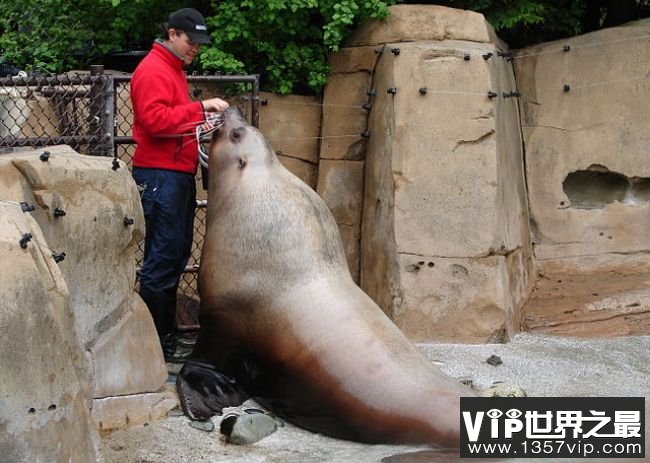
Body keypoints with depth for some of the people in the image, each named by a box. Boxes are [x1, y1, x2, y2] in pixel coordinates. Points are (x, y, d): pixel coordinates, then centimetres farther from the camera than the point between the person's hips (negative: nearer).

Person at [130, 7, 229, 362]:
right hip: (161, 175, -10)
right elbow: (155, 119, -22)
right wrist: (199, 108, -23)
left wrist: (201, 123, 11)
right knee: (162, 257, -9)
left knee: (177, 253, 12)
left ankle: (168, 332, 20)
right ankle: (156, 344, -5)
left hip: (179, 173, 10)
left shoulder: (174, 69, 21)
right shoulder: (153, 70, -10)